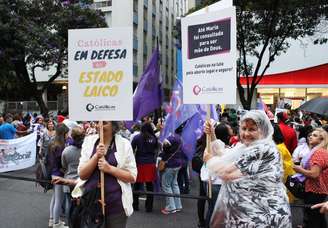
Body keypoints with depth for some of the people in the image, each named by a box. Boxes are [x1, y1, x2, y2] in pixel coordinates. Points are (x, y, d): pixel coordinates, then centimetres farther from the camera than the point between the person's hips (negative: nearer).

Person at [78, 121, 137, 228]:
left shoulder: (124, 143, -5)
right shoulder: (89, 141, 1)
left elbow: (132, 177, -5)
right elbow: (82, 175, -2)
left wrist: (109, 168, -17)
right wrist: (96, 156, -15)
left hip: (116, 203, -2)